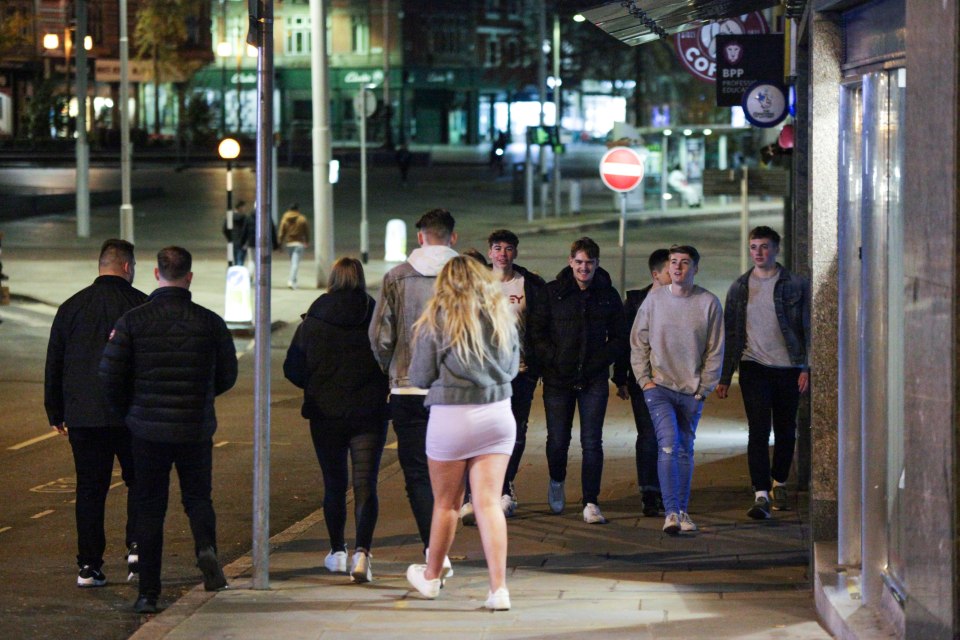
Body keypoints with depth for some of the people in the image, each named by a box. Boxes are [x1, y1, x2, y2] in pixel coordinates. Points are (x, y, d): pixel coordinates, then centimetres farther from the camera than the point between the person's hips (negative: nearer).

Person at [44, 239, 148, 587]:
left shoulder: (71, 307, 6)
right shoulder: (143, 306, -3)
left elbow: (54, 364, 10)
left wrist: (56, 413, 16)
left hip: (83, 415, 2)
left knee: (90, 490, 6)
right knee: (139, 481, 12)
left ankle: (89, 567, 5)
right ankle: (137, 546, -5)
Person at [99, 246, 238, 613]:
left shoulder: (132, 321, -7)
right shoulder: (210, 322, -4)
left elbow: (110, 376, -7)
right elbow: (227, 376, 4)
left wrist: (129, 411, 11)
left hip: (148, 429, 0)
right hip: (196, 428, 1)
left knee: (149, 510, 8)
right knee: (197, 497, 17)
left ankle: (148, 593, 7)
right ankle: (206, 548, -14)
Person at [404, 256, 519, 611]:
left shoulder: (437, 317, -5)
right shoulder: (502, 314, 6)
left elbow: (421, 376, -4)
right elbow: (512, 367, 17)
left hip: (451, 416, -3)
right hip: (497, 412, 3)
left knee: (446, 502, 11)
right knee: (489, 502, 2)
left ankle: (432, 577, 29)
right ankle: (499, 588, -6)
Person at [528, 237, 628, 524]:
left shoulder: (608, 295, 6)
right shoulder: (552, 292, 2)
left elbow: (619, 338, 12)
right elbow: (537, 331, 2)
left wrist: (600, 361, -1)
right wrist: (553, 360, -9)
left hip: (594, 380, 0)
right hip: (558, 379, 0)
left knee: (592, 442, -6)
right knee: (558, 439, 5)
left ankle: (591, 503, -3)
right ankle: (557, 482, 36)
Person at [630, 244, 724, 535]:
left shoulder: (709, 303, -2)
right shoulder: (654, 299, 1)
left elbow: (715, 351, 2)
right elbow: (638, 342, 8)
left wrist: (703, 389, -2)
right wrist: (645, 379, -1)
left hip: (692, 391, 1)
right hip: (659, 386, -1)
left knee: (685, 450, 10)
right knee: (668, 442, -16)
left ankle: (682, 511, 20)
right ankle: (671, 511, -18)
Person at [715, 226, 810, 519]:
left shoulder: (796, 285, 1)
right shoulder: (739, 287, 8)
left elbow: (808, 328, 1)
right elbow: (730, 333, 10)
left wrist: (807, 367, -9)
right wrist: (723, 377, 6)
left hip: (788, 368, 0)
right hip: (754, 367, 0)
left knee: (785, 431, 11)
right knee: (758, 431, -11)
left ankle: (779, 484, 32)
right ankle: (761, 495, -17)